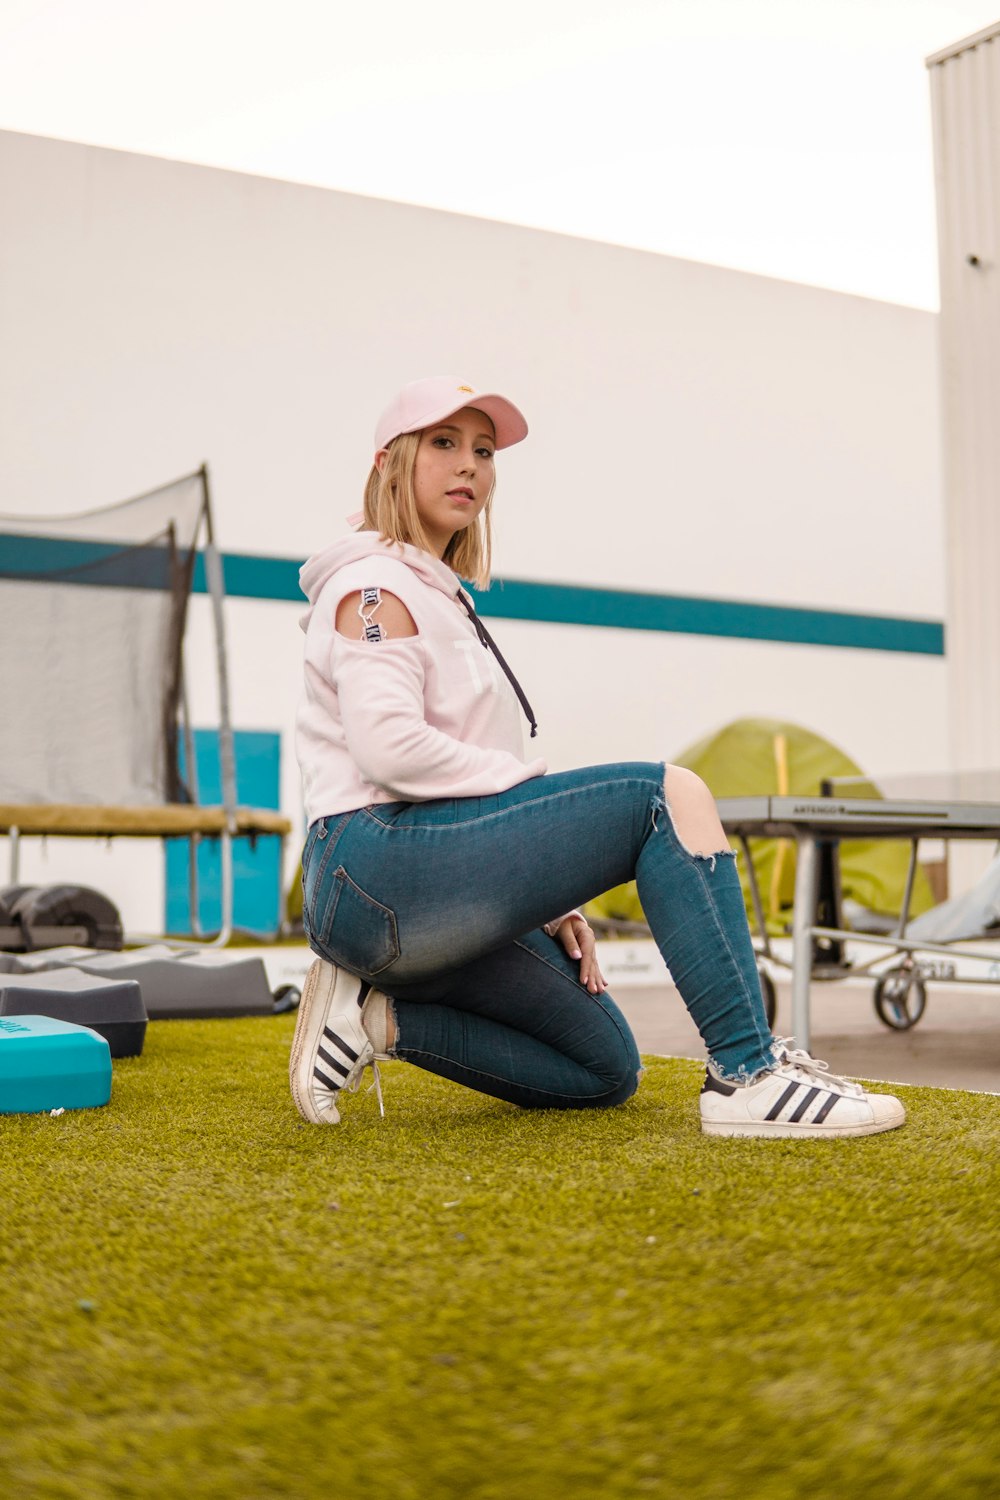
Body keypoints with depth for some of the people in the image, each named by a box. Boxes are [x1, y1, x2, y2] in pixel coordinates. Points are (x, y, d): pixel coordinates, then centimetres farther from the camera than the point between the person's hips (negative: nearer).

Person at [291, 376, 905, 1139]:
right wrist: (546, 785, -10)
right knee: (667, 794, -19)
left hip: (441, 897, 10)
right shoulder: (373, 585, -3)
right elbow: (389, 748, -19)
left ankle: (381, 1014, 4)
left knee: (605, 1074, 10)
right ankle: (748, 1073, -24)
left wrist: (551, 897, 12)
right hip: (379, 865, -10)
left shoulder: (442, 597, 26)